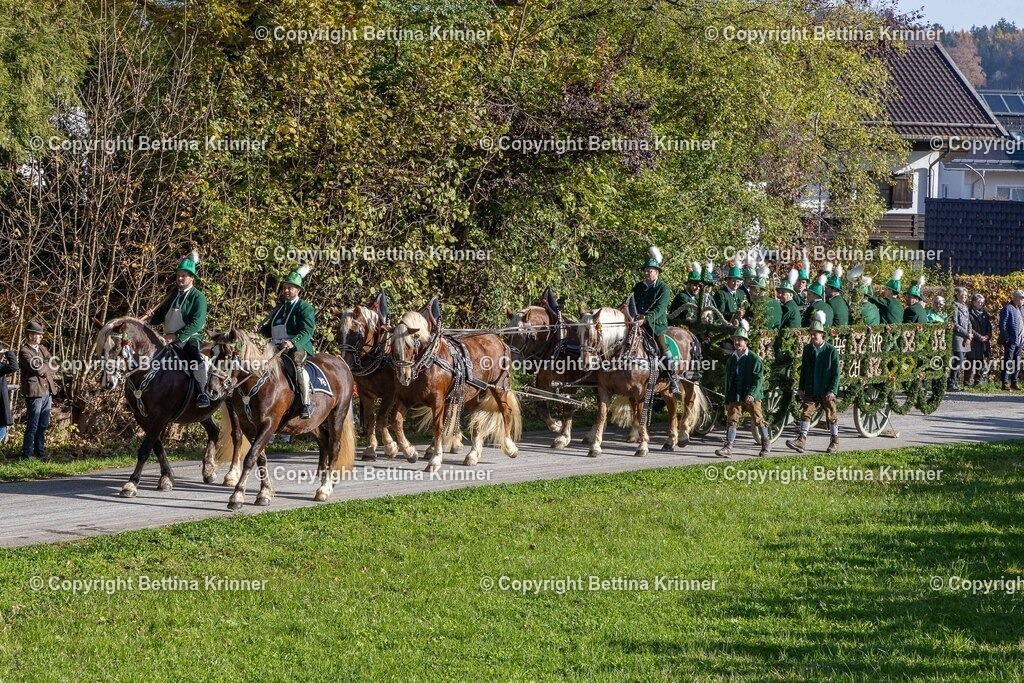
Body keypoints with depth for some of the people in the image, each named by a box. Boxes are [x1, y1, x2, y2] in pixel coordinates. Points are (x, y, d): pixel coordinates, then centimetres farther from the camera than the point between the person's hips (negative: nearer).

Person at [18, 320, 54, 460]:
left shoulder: (42, 349, 16)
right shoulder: (24, 352, -10)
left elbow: (51, 367, 12)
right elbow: (38, 369, -19)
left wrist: (43, 367, -7)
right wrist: (47, 366, 0)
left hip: (47, 392, 8)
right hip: (34, 392, -8)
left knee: (43, 426, 12)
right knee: (33, 426, -4)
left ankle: (40, 453, 19)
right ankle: (27, 455, 2)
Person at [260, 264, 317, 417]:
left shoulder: (304, 307, -1)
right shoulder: (279, 308, 23)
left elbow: (306, 332, -15)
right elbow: (270, 330, 32)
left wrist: (293, 343, -33)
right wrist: (261, 330, 7)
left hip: (299, 347, -8)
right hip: (277, 347, 8)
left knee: (297, 361, -37)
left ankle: (307, 404, -43)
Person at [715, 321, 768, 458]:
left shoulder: (754, 359, -7)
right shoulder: (731, 359, 11)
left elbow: (758, 379, -12)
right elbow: (728, 380, 16)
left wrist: (752, 394, -24)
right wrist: (727, 400, 14)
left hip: (751, 396, -4)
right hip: (735, 397, 4)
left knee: (758, 420, 7)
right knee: (731, 419, -6)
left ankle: (766, 443, 25)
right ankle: (728, 447, -10)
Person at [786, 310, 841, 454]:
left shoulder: (832, 351, -8)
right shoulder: (808, 349, 5)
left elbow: (836, 373, -8)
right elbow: (803, 370, 11)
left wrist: (832, 390, -14)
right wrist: (801, 388, 8)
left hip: (826, 392, -4)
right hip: (810, 390, 4)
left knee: (831, 416, 7)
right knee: (805, 413, -5)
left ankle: (834, 441, 21)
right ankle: (801, 440, -7)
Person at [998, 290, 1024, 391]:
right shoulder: (1007, 309, -9)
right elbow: (1002, 325, -13)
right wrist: (1006, 338, -17)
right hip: (1011, 341, -8)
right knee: (1008, 363, -6)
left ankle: (1014, 382, 17)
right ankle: (1005, 383, -4)